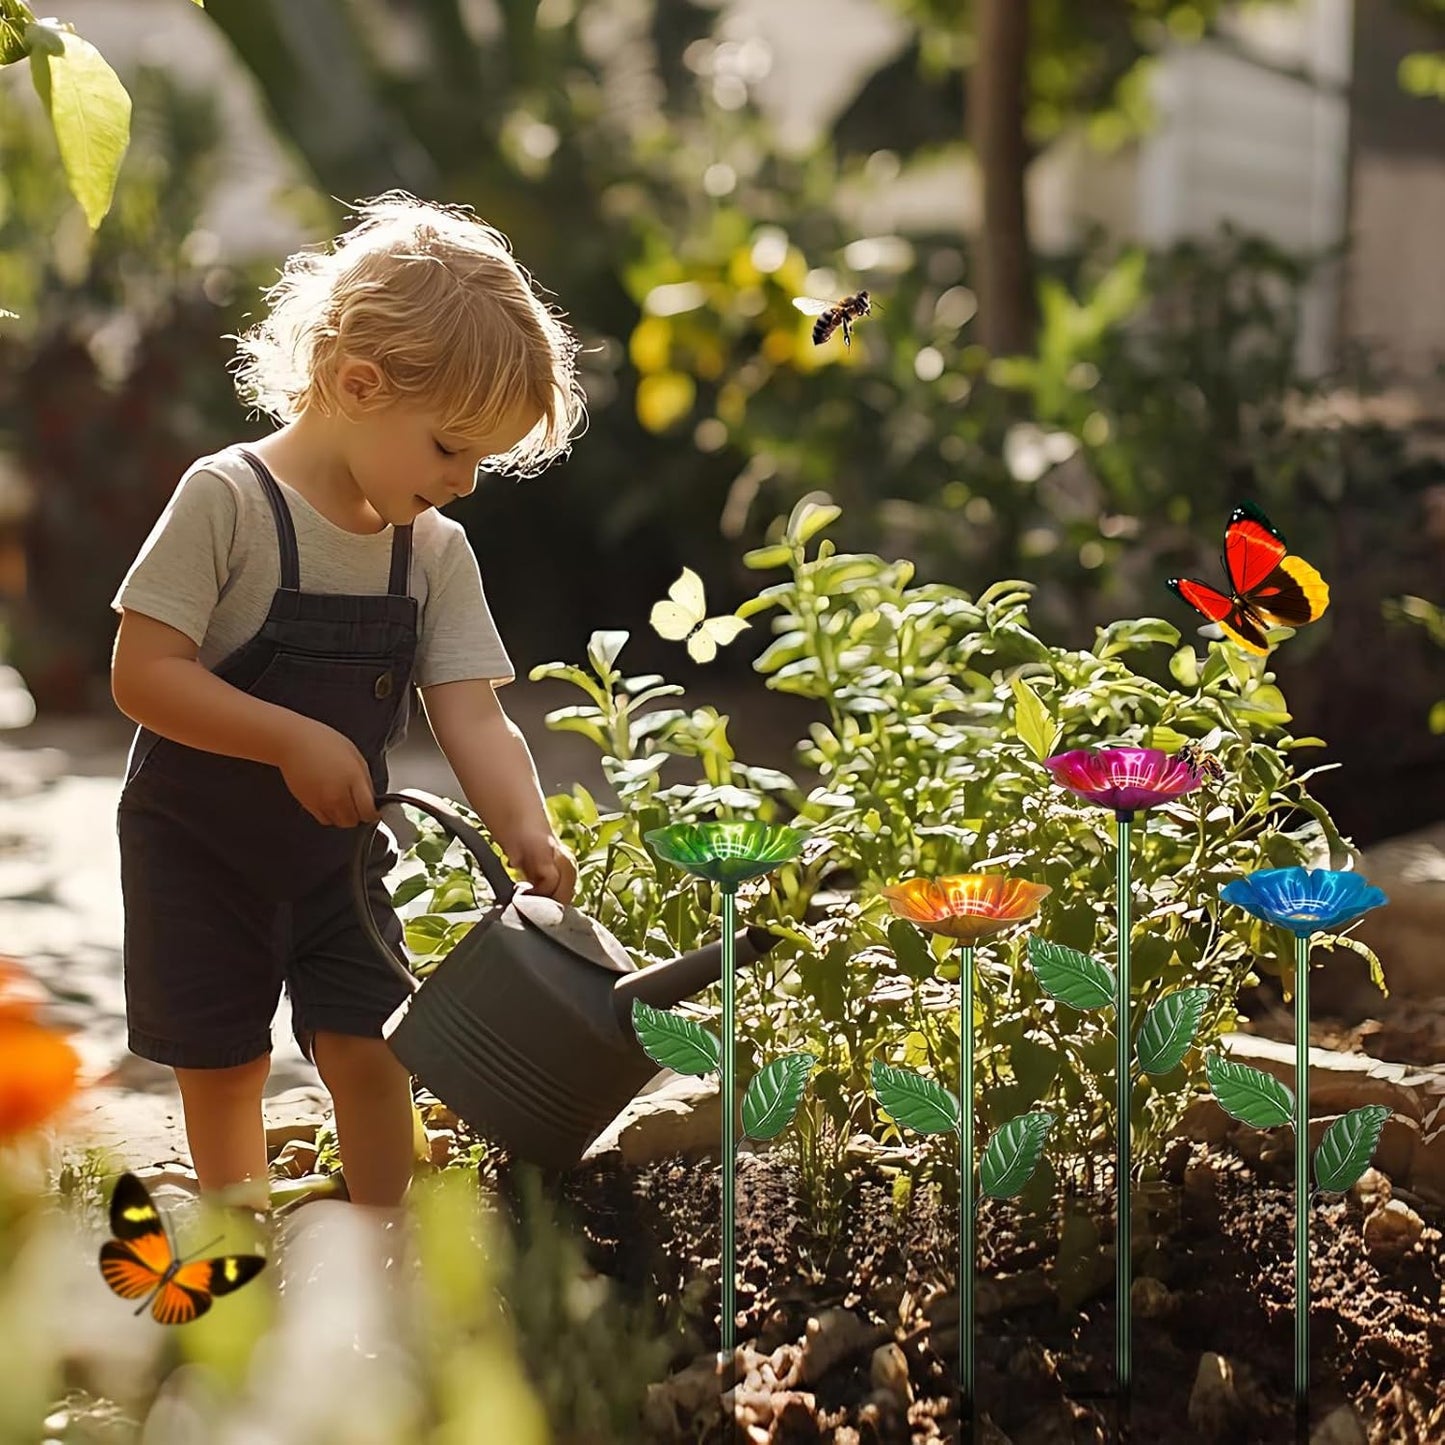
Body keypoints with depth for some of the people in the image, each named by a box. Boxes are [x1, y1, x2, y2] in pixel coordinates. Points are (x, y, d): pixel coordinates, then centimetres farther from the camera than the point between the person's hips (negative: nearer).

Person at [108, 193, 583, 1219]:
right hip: (201, 845, -3)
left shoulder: (437, 554, -4)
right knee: (224, 1061, 7)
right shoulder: (228, 499, -20)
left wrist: (527, 832, -29)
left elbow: (473, 717, -11)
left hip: (342, 849, 4)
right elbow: (142, 674, -23)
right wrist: (295, 740, -31)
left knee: (370, 1050, -2)